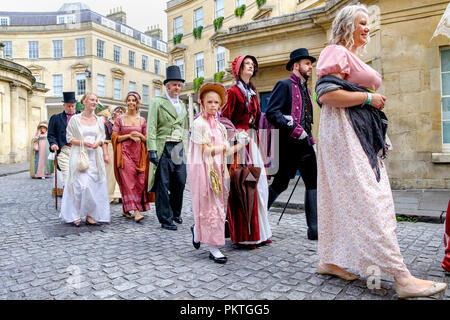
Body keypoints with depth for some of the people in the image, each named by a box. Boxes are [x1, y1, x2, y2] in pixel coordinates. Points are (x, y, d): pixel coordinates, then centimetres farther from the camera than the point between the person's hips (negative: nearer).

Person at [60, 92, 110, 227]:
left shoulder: (99, 120, 13)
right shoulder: (75, 119, 3)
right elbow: (70, 138, 1)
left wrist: (103, 150, -3)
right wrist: (84, 143, -14)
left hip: (95, 156, 4)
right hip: (80, 155, -4)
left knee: (95, 185, 0)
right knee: (82, 184, -11)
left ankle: (90, 215, 9)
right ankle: (76, 215, 2)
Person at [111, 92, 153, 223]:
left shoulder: (142, 120, 12)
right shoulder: (120, 119, 4)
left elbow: (146, 139, 13)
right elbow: (114, 138, 1)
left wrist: (139, 135, -7)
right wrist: (129, 135, -10)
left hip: (138, 154, 3)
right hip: (125, 153, -3)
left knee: (139, 182, 1)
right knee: (129, 181, -11)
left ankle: (126, 210, 16)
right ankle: (136, 211, -14)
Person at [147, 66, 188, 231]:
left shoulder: (182, 105, 20)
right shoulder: (157, 102, 3)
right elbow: (151, 127, -5)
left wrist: (185, 149, 16)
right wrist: (152, 150, -14)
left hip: (179, 148, 5)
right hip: (163, 147, -5)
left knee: (180, 181, 5)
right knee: (163, 184, -2)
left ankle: (175, 212, 27)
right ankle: (166, 219, 8)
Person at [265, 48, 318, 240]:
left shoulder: (305, 89, 21)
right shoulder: (284, 85, -4)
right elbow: (271, 112, -16)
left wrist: (309, 137, 14)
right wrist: (293, 129, -20)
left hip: (305, 144, 8)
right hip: (288, 145, -8)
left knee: (313, 183, 3)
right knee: (280, 184, 0)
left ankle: (314, 230, 9)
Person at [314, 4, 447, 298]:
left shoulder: (355, 58, 26)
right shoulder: (336, 52, -4)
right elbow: (326, 94, -19)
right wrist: (368, 97, -13)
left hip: (362, 135, 10)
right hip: (344, 132, -10)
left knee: (343, 198, 8)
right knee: (369, 200, -13)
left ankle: (330, 261, 16)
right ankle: (401, 276, -10)